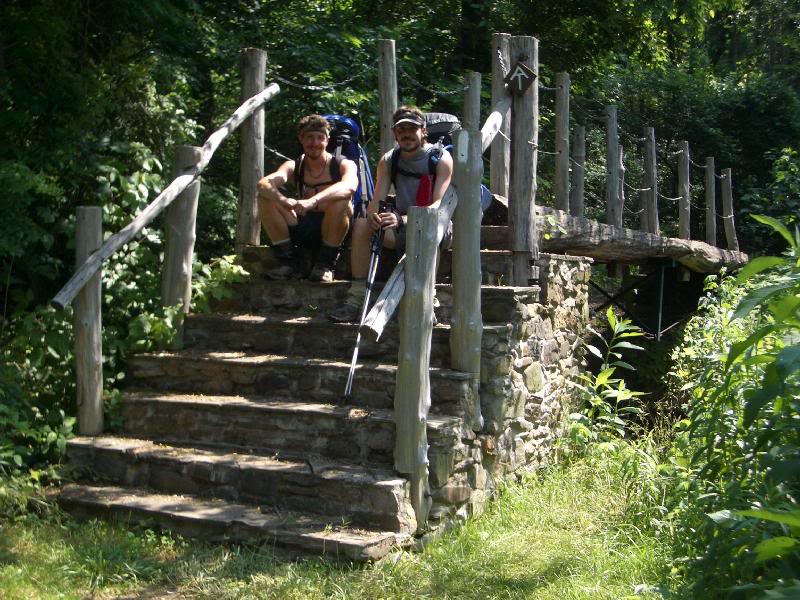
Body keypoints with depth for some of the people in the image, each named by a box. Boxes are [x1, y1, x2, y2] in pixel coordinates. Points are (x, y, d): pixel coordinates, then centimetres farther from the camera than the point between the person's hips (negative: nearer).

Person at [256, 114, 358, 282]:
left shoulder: (343, 165, -7)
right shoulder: (294, 167, 2)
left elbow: (349, 186, -33)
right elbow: (264, 184, -18)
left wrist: (313, 201, -49)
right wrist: (283, 200, -42)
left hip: (334, 230, -3)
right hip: (303, 228, 3)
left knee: (340, 200, -34)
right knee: (265, 198, -15)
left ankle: (324, 264, -17)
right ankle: (287, 262, -10)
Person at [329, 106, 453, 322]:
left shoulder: (441, 158, -9)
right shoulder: (388, 160, 4)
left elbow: (439, 204, -21)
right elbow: (377, 200, -3)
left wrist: (403, 220, -38)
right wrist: (372, 215, -31)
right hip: (402, 230, 4)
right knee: (361, 224, -21)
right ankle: (355, 300, -26)